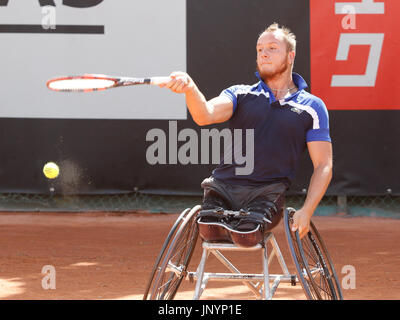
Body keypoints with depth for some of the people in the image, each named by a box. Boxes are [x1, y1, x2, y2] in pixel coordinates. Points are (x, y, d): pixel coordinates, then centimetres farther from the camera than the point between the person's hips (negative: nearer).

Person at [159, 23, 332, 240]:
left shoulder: (312, 107, 12)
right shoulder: (241, 94, 16)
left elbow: (323, 166, 8)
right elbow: (205, 115, -5)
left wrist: (306, 212, -7)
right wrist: (190, 88, -28)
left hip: (266, 195, -1)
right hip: (222, 188, 1)